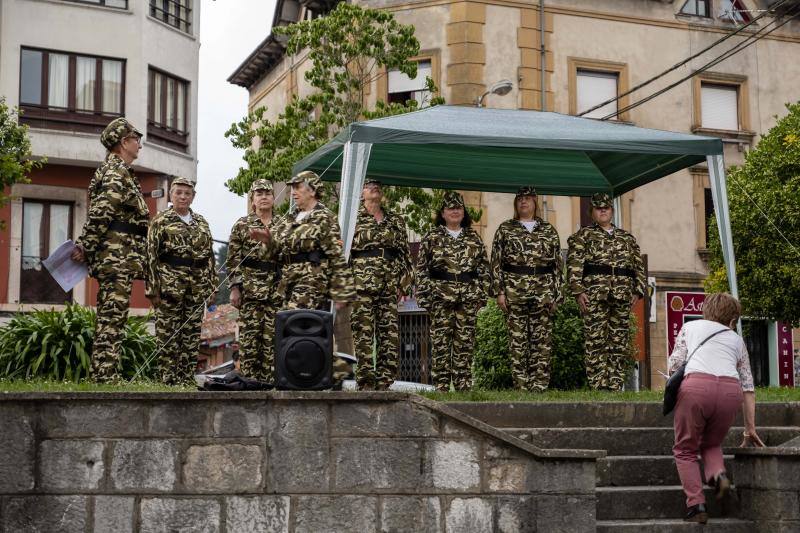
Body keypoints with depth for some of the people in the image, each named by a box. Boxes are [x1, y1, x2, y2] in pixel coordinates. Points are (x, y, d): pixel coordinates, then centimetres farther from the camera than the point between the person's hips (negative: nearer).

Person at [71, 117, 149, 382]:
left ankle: (105, 376, 13)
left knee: (110, 320, 10)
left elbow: (98, 213, 22)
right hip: (118, 254, -10)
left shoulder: (117, 170, 24)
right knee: (112, 319, -11)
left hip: (117, 258, 10)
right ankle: (106, 377, -12)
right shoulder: (117, 171, -9)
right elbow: (101, 212, -19)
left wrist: (85, 246, 15)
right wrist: (86, 246, -16)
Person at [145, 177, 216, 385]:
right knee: (168, 335, -4)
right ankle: (168, 381, -1)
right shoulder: (161, 221, 1)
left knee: (192, 335, 5)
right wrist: (153, 289, -10)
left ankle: (186, 379, 11)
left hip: (197, 288, 5)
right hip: (170, 286, -5)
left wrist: (211, 287, 11)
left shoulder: (202, 224, 16)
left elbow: (210, 257, 17)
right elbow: (151, 256, -3)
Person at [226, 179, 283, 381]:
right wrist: (235, 288, -7)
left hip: (277, 289, 2)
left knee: (272, 337, 1)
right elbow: (233, 259, 1)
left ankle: (269, 379, 6)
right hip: (250, 288, -2)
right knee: (249, 336, -4)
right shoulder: (242, 225, 4)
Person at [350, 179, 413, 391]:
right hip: (362, 284, -4)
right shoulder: (353, 217, 6)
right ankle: (366, 383, -2)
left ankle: (384, 383, 6)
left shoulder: (396, 220, 18)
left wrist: (404, 283, 9)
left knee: (390, 334, 1)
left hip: (390, 286, 4)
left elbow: (405, 252, 17)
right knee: (363, 333, -6)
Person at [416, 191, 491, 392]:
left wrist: (483, 294, 5)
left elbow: (484, 268, 12)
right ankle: (441, 387, 0)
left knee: (465, 342, 3)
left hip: (469, 298, 2)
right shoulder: (431, 237, 5)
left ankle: (464, 387, 8)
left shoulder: (474, 238, 12)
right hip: (441, 297, -2)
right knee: (440, 342, -3)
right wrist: (424, 296, -5)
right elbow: (421, 269, 2)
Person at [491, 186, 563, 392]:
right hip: (514, 289, -1)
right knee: (517, 339, -1)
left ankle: (540, 386, 0)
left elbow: (558, 264, 11)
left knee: (542, 340, -3)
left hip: (543, 291, 1)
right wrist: (499, 291, -4)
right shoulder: (505, 229, 9)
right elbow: (496, 262, 5)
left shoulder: (549, 231, 12)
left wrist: (556, 295, 3)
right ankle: (522, 387, 2)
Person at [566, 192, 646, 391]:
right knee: (596, 340, -8)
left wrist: (638, 291, 7)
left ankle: (616, 385, 5)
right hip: (595, 294, -4)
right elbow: (573, 264, 0)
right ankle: (598, 386, -8)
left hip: (623, 295, 4)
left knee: (620, 342, 2)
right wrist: (578, 290, -12)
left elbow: (639, 266, 19)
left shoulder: (627, 238, 22)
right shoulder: (583, 235, 10)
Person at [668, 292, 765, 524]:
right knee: (711, 444, 26)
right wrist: (750, 429, 30)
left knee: (685, 450, 13)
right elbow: (748, 387, 27)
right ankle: (718, 474, -5)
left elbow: (674, 365, 16)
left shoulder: (690, 326, 27)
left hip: (696, 386, -2)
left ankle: (696, 505, -4)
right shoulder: (737, 340, 31)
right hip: (731, 391, 2)